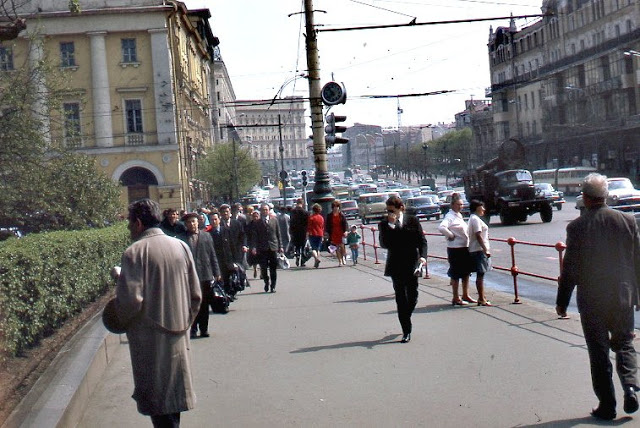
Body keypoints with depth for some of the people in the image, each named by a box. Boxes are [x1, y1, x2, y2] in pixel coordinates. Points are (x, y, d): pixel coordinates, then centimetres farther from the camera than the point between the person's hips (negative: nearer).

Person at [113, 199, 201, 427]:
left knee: (157, 403, 4)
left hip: (149, 338, -5)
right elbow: (196, 295, 5)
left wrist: (121, 319, 1)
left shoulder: (135, 251, -13)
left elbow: (131, 299, -20)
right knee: (173, 395, 17)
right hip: (177, 336, 5)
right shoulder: (181, 246, 3)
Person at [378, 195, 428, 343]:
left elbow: (422, 240, 3)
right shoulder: (384, 224, 1)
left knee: (412, 296, 4)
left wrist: (423, 256, -13)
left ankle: (406, 319, 33)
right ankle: (406, 331, 6)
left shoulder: (413, 221, 1)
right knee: (401, 299, 1)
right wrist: (391, 225, -17)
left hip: (411, 265, 0)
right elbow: (384, 244, -12)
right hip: (395, 267, 0)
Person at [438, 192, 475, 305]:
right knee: (456, 274, -2)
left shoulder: (459, 215, 14)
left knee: (466, 272, 14)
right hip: (455, 248, -9)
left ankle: (465, 295, 25)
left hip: (464, 247, 9)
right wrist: (450, 235, -20)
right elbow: (441, 227, -30)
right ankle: (456, 298, 5)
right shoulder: (450, 216, -14)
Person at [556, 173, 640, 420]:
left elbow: (570, 268, -9)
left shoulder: (577, 227, -11)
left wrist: (562, 302, 2)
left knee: (599, 353, 7)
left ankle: (607, 405, 11)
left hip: (592, 301, -2)